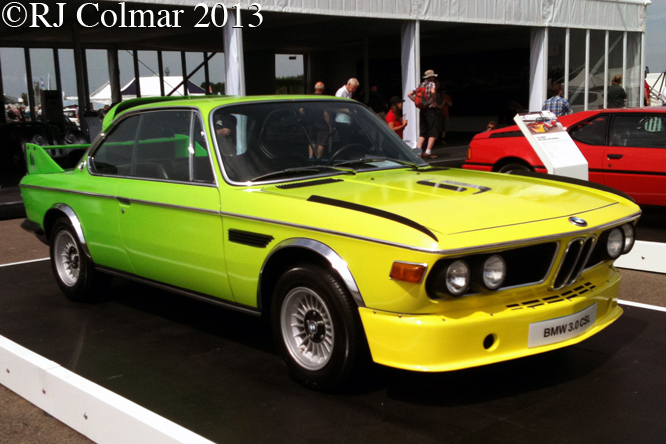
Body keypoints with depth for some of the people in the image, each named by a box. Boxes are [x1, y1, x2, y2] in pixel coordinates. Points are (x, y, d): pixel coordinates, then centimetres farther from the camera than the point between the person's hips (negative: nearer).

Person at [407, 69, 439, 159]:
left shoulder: (420, 85, 14)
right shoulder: (432, 83, -5)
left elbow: (409, 94, 13)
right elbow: (433, 91, -27)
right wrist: (434, 102, -15)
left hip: (423, 110, 6)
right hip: (431, 110, -6)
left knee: (423, 132, 10)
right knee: (433, 132, -3)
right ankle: (428, 152, -10)